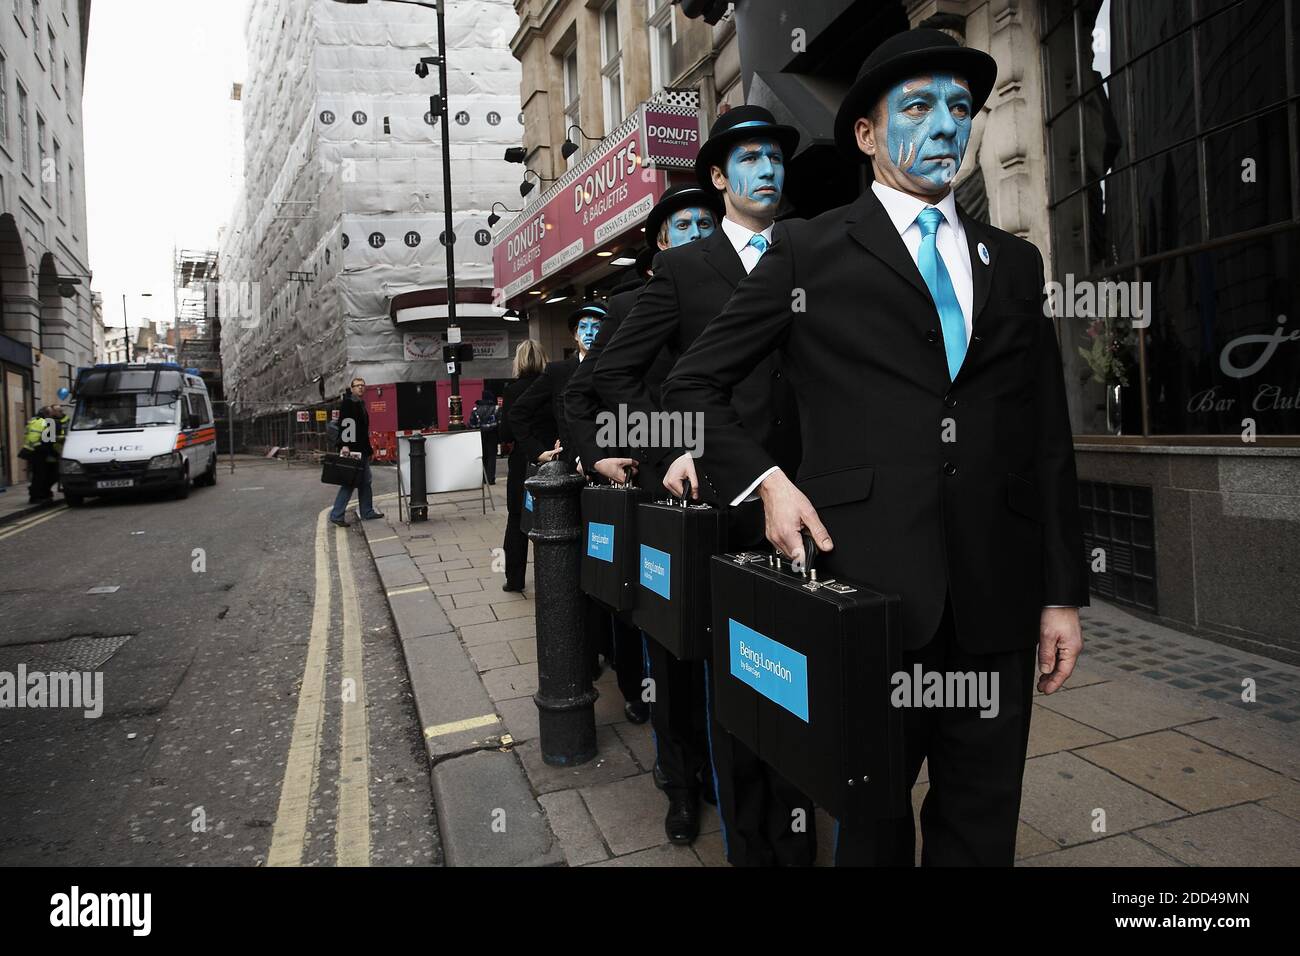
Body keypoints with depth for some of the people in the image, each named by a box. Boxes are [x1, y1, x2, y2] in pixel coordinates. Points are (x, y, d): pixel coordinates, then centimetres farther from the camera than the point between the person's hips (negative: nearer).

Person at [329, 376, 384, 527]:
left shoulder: (360, 404, 21)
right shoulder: (348, 402, -9)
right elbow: (344, 424, -20)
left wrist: (369, 450, 27)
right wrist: (344, 445, -30)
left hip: (362, 451, 10)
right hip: (351, 451, -10)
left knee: (365, 482, 14)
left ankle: (367, 512, 21)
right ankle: (336, 515, -5)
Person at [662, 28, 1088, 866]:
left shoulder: (1014, 263, 13)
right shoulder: (810, 253, 2)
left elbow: (1049, 440, 12)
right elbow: (695, 383, 5)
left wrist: (1063, 592, 9)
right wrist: (765, 481, -9)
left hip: (998, 596, 4)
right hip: (866, 584, -3)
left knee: (983, 825, 15)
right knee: (873, 815, 14)